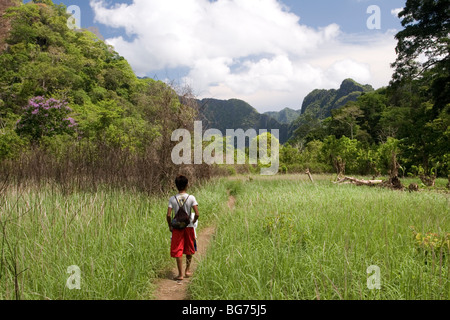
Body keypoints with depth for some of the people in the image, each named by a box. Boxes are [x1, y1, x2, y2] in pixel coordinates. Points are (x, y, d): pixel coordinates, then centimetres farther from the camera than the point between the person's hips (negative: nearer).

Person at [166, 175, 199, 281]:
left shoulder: (172, 199, -6)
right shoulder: (191, 198, -8)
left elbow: (168, 215, -11)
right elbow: (197, 214, -15)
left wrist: (170, 226, 4)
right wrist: (193, 222, 3)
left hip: (177, 227, 0)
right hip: (189, 226, 1)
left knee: (178, 251, 6)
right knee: (189, 250, 19)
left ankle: (180, 274, 7)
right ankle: (187, 270, 29)